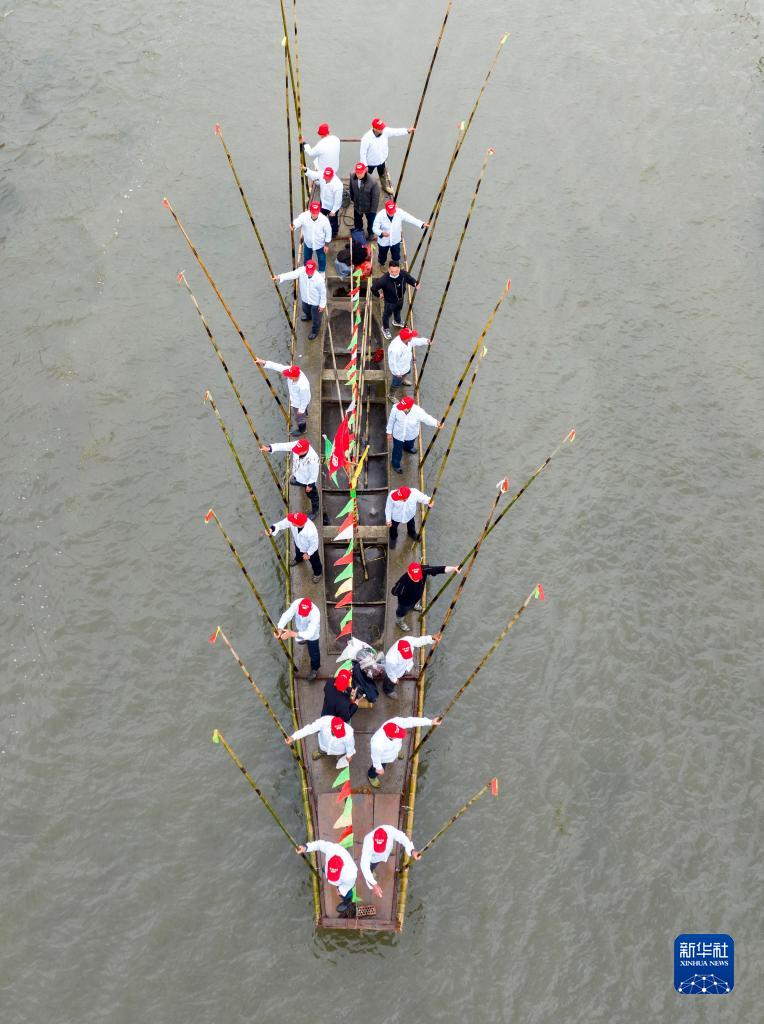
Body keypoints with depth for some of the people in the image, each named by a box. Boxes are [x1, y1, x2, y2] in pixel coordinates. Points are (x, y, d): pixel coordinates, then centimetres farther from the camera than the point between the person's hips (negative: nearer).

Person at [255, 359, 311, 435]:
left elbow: (305, 399, -29)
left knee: (299, 417, 25)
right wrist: (264, 362, -35)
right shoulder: (292, 371, -31)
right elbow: (278, 366, -29)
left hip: (300, 403, -6)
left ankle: (302, 429, 55)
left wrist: (301, 409, -13)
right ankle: (304, 414, 73)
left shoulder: (303, 386, -47)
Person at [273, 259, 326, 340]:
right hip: (305, 299, 5)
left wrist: (322, 304, -12)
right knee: (305, 310, 37)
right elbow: (292, 274, -40)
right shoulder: (301, 270, -27)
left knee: (316, 318, 20)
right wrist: (279, 277, -56)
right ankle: (308, 316, 73)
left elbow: (323, 292, -23)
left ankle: (314, 331, 50)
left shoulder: (319, 279, -37)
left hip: (316, 302, -5)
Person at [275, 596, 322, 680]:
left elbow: (309, 633, -46)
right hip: (300, 629, 4)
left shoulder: (315, 613, -46)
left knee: (313, 652, 17)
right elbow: (286, 615, -43)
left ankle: (314, 668, 47)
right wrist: (280, 628, -62)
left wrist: (292, 633, -57)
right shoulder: (296, 603, -38)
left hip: (311, 633, -4)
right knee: (300, 641, 36)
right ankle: (305, 641, 73)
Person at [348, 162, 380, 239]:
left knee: (370, 221, 26)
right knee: (357, 221, 30)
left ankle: (370, 233, 57)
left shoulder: (373, 182, -37)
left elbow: (375, 197, -24)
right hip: (357, 205, 3)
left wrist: (373, 210, -16)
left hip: (369, 207, -3)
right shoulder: (352, 177, -24)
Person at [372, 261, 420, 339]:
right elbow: (373, 288, -33)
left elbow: (410, 279, -4)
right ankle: (385, 328, 54)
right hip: (390, 301, -4)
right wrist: (379, 294, -17)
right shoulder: (384, 279, -41)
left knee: (398, 310, 35)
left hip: (400, 299, 5)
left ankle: (397, 321, 69)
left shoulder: (404, 274, -28)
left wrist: (416, 284, -21)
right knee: (387, 314, 24)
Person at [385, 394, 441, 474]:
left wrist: (436, 423, -39)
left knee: (410, 445, 36)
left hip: (411, 435, 1)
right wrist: (389, 432, -2)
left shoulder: (418, 411, -38)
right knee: (398, 451, 24)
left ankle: (408, 448, 75)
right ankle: (396, 465, 56)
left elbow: (427, 418, -19)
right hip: (398, 434, -1)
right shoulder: (396, 408, -35)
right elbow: (391, 420, -16)